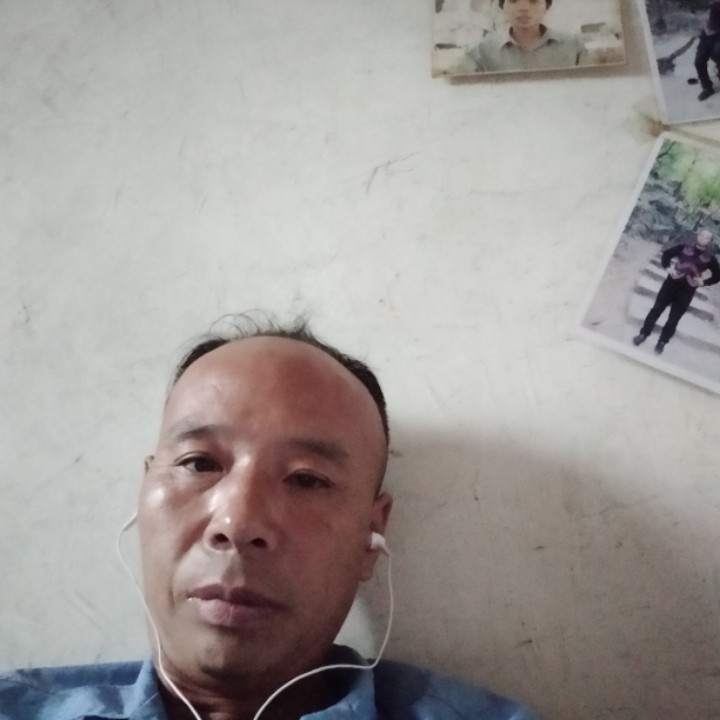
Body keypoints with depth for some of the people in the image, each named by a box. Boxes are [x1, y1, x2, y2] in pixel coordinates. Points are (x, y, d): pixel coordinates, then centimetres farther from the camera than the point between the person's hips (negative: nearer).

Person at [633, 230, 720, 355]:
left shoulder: (710, 258, -2)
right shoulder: (684, 248, 0)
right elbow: (666, 254, 7)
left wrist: (703, 281, -12)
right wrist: (668, 267, -11)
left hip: (687, 292, -1)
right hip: (671, 284, 1)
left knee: (674, 318, 6)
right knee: (657, 309, 6)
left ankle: (662, 342, 21)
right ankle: (643, 334, 19)